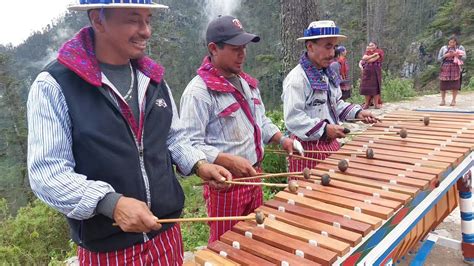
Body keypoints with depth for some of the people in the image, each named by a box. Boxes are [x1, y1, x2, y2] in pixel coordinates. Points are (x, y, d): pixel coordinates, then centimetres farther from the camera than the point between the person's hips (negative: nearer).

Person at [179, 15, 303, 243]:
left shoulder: (247, 83, 9)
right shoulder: (198, 91, -19)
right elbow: (190, 144, -23)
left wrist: (282, 139, 4)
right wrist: (230, 161, -31)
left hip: (253, 177, 8)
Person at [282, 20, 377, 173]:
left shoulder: (328, 74, 10)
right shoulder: (296, 79, -20)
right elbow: (292, 118, -26)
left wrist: (357, 112, 4)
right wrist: (324, 129, -28)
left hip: (330, 143, 9)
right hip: (307, 146, -8)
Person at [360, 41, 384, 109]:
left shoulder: (379, 51, 3)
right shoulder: (367, 52, 18)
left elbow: (373, 59, -11)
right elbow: (364, 58, -2)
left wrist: (366, 59, 2)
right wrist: (373, 55, -7)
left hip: (375, 71, -4)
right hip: (367, 71, 4)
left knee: (375, 87, -6)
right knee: (366, 86, 0)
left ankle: (376, 103, -3)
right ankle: (367, 103, 5)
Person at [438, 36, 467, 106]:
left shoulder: (460, 47, 9)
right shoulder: (443, 48, 10)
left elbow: (464, 57, 1)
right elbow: (439, 59, 8)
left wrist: (456, 55, -13)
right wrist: (445, 55, -9)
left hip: (455, 68, -1)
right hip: (445, 67, 1)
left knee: (455, 84, -4)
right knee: (443, 84, -3)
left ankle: (453, 100, 5)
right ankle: (443, 100, 5)